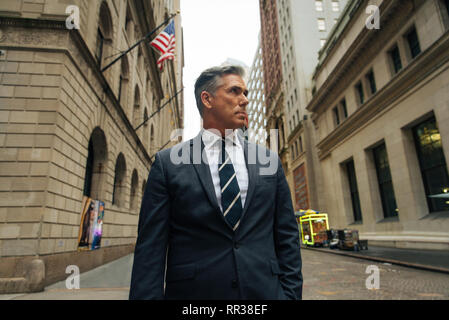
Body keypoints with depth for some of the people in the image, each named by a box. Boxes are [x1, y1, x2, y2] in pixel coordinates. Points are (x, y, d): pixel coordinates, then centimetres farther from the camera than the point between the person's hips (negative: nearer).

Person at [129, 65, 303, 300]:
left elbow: (287, 237, 4)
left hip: (264, 290, 3)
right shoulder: (168, 163, -5)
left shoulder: (269, 160, 2)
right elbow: (150, 247, -6)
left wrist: (291, 293, -1)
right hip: (193, 290, -1)